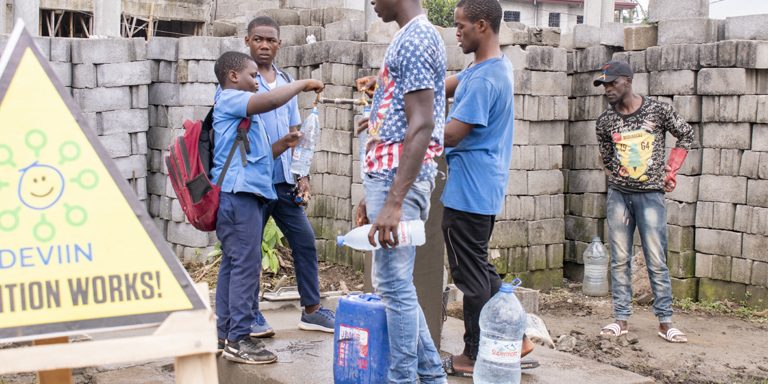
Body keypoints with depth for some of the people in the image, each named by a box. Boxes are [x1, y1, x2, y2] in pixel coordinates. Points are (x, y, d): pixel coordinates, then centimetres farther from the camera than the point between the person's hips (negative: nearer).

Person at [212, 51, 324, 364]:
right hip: (238, 194, -11)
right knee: (246, 265, -11)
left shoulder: (239, 110, 26)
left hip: (245, 194, 11)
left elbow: (253, 157, 25)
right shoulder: (228, 99, -5)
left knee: (232, 264, 11)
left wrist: (282, 145, 13)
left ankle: (224, 333, 16)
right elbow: (270, 101, -23)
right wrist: (303, 84, -11)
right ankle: (238, 340, -10)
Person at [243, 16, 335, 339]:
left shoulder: (286, 81, 13)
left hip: (284, 179, 6)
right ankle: (251, 313, 14)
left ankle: (312, 309, 16)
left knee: (304, 240, 6)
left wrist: (302, 175, 10)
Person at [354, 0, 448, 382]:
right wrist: (376, 191, 23)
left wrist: (393, 202, -26)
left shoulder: (414, 39, -13)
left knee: (395, 285, -4)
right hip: (390, 176, 10)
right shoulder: (416, 36, 18)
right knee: (393, 282, 15)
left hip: (398, 178, -10)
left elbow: (422, 126, -22)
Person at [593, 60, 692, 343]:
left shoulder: (659, 111, -6)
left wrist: (670, 170, 3)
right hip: (618, 195, 3)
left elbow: (686, 136, 7)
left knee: (657, 261, -2)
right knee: (620, 260, 5)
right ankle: (621, 319, 11)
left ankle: (665, 322, 5)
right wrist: (616, 178, 10)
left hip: (651, 195, -3)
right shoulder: (605, 121, 2)